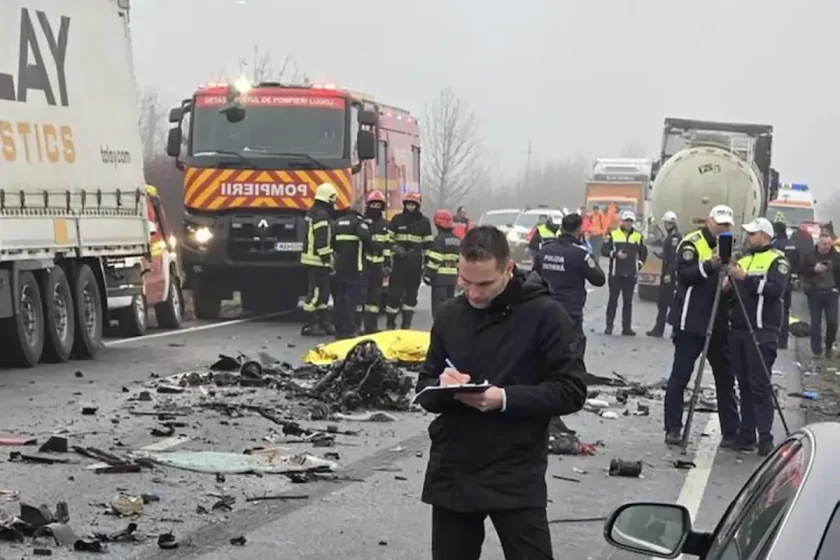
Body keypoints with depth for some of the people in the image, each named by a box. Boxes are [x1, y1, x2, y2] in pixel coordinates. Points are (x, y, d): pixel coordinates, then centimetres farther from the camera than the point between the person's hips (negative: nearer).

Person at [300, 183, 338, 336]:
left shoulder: (312, 213, 16)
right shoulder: (322, 215, -17)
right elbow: (322, 242, -22)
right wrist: (327, 260, -20)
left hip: (311, 258, 11)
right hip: (318, 260, -11)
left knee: (323, 291, 15)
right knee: (316, 292, -7)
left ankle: (324, 323, 19)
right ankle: (309, 325, -4)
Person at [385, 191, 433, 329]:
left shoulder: (424, 222, 5)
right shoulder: (397, 219, 4)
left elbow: (428, 245, 7)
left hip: (415, 263, 1)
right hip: (399, 261, -1)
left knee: (411, 292, 5)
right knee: (395, 291, -4)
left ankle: (406, 324, 12)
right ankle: (390, 323, 4)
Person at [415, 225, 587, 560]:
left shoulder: (544, 314, -8)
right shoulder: (449, 314, 6)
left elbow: (572, 392, -9)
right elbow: (425, 386, 13)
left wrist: (505, 399, -20)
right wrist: (441, 387, -11)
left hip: (516, 479, -4)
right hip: (451, 473, 4)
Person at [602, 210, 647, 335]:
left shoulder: (638, 236, 9)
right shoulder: (613, 234, 1)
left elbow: (643, 252, 19)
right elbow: (604, 250, -2)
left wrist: (640, 264, 6)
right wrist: (615, 254, -16)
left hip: (631, 274, 2)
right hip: (615, 273, -2)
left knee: (628, 301, 5)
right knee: (613, 300, -1)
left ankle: (627, 327, 8)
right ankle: (609, 326, 3)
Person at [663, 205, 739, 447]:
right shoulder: (691, 243, -6)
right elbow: (684, 274, -19)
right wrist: (709, 265, -33)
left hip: (719, 323, 7)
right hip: (691, 322, -7)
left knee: (725, 377, 8)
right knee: (680, 375, -2)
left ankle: (731, 431, 12)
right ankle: (673, 429, 4)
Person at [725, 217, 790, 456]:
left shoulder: (776, 260, -1)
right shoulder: (743, 260, 20)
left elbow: (776, 289, -17)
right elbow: (732, 296, 23)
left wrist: (746, 279, -23)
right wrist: (728, 287, 1)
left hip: (763, 331, -7)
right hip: (739, 329, 7)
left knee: (760, 386, -10)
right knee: (744, 385, 8)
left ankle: (765, 438, -9)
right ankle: (746, 434, 13)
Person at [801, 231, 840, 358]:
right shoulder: (810, 256, -1)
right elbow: (802, 271, -6)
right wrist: (814, 269, -20)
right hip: (814, 293, 0)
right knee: (815, 323, 0)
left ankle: (829, 347, 16)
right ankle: (817, 350, 6)